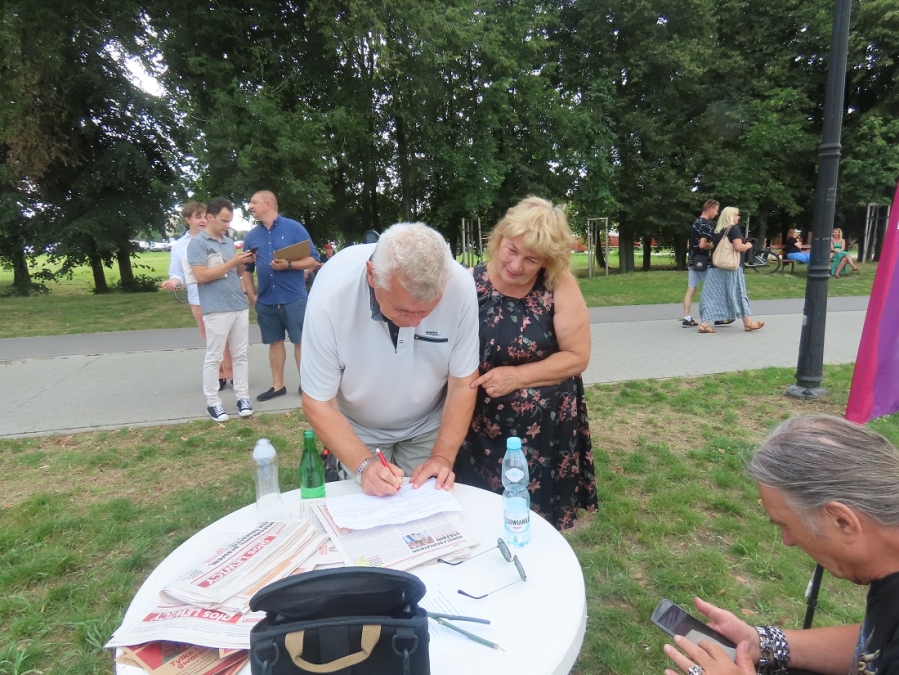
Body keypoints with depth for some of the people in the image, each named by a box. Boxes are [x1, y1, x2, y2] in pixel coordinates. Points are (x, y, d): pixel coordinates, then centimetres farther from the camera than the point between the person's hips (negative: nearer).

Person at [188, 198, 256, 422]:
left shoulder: (229, 242, 15)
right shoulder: (198, 243, -5)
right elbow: (201, 276, -15)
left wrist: (244, 263, 0)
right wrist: (232, 262, -14)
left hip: (240, 307, 7)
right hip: (216, 310, -6)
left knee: (240, 355, 9)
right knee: (213, 357, 2)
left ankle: (243, 397, 16)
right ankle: (212, 402, 10)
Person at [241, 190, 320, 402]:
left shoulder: (294, 228, -4)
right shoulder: (251, 236, 9)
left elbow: (313, 260, -7)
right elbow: (246, 269, 17)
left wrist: (289, 265, -20)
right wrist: (252, 295, 8)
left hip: (294, 298, -4)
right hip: (266, 301, 4)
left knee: (301, 341, 2)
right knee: (275, 342, 12)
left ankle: (305, 384, 12)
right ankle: (278, 385, 22)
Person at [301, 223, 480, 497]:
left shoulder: (460, 287, -28)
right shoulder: (331, 293, -31)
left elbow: (462, 384, -15)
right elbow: (318, 402, -21)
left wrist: (443, 457, -22)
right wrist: (363, 465, -32)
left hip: (428, 428, 1)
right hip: (357, 432, -1)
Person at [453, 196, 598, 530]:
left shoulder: (559, 286, -9)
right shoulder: (471, 282, -8)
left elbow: (577, 356, -8)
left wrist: (517, 376, -16)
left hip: (545, 431, 0)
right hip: (480, 428, 1)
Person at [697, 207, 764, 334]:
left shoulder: (717, 231, 13)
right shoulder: (734, 228, -9)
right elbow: (738, 247, -19)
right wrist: (748, 245, 1)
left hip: (716, 266, 6)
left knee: (713, 295, 2)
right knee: (737, 294, 4)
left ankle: (704, 324, -7)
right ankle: (748, 323, 16)